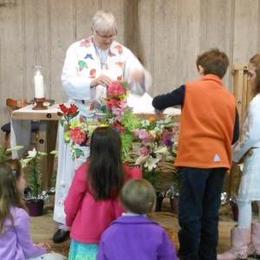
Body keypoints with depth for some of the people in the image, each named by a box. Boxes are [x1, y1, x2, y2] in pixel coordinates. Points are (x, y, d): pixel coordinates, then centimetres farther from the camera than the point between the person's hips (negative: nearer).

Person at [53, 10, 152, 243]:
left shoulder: (123, 53, 2)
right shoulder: (77, 50, -4)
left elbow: (143, 83, -5)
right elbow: (67, 82, -16)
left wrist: (140, 75, -28)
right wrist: (94, 81, -32)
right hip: (80, 121, -1)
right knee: (75, 171, 5)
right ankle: (66, 222, 16)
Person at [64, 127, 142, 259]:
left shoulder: (85, 171, -15)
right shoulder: (125, 173, -12)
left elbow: (71, 203, -5)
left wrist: (69, 221, 14)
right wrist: (136, 172, 8)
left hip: (84, 234, -2)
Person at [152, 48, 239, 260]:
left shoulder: (190, 89, -2)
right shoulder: (230, 98, 7)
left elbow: (158, 103, 8)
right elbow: (235, 135, 11)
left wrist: (158, 102, 31)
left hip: (195, 159, -4)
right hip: (219, 161, 4)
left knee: (190, 214, 1)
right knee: (210, 215, 11)